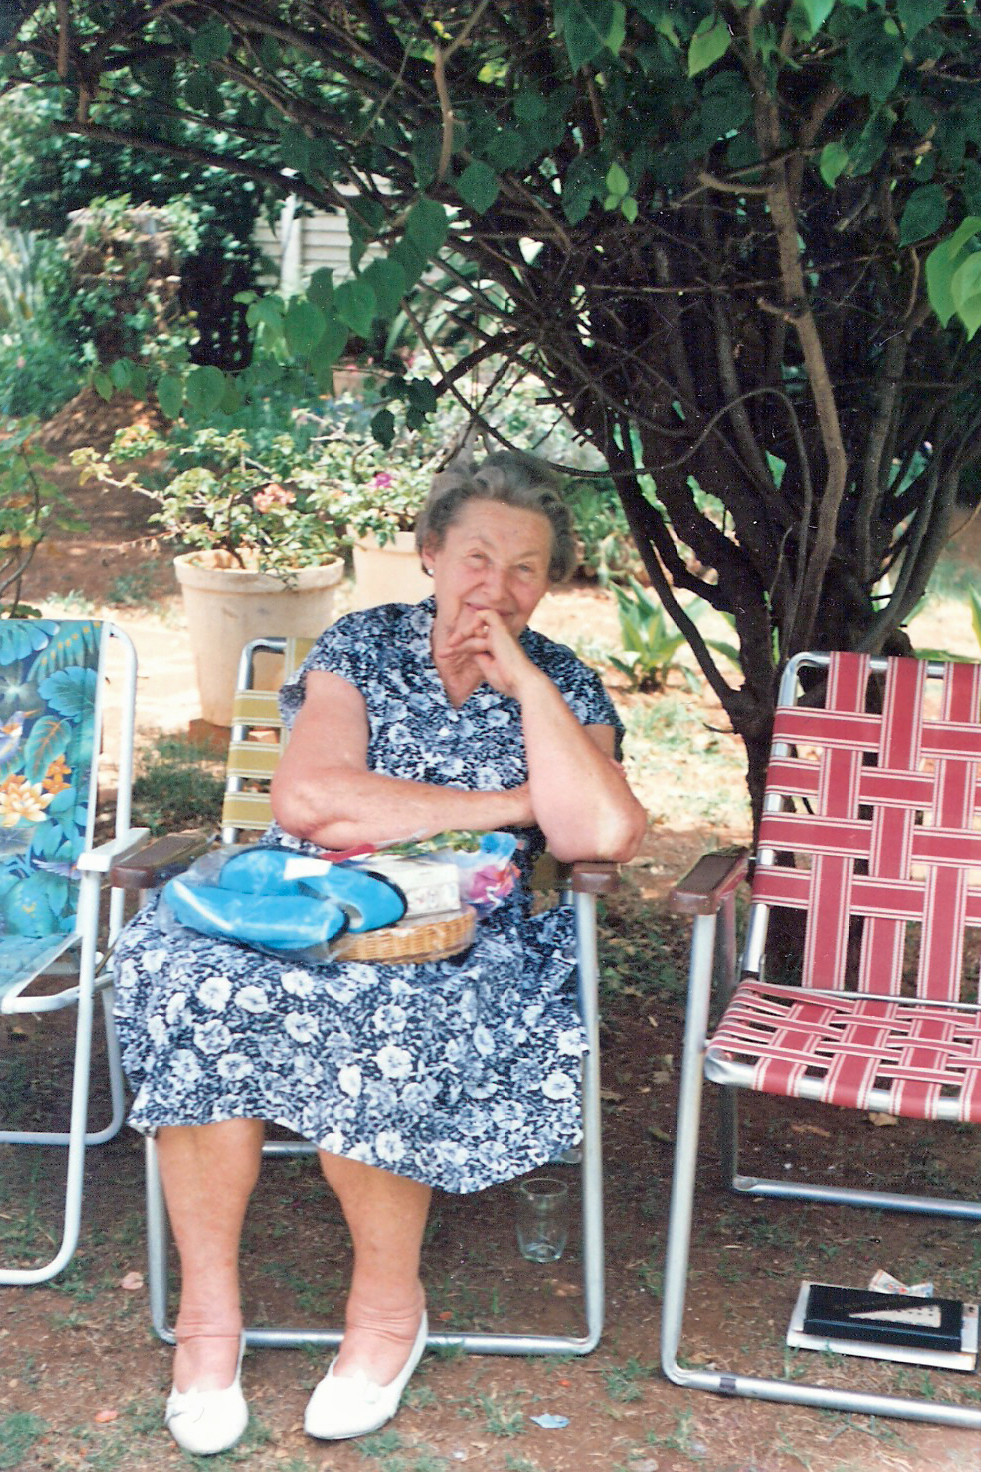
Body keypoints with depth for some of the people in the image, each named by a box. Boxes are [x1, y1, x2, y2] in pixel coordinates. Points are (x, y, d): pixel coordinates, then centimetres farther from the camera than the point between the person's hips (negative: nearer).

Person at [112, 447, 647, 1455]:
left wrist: (524, 681, -9)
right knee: (195, 979, -31)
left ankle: (388, 1303, -11)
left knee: (374, 1018, -35)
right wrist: (504, 807, -9)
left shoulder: (565, 691, 8)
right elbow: (304, 801, -11)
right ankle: (207, 1310, -18)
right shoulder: (362, 647, 8)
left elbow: (604, 834, -13)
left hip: (469, 936, -1)